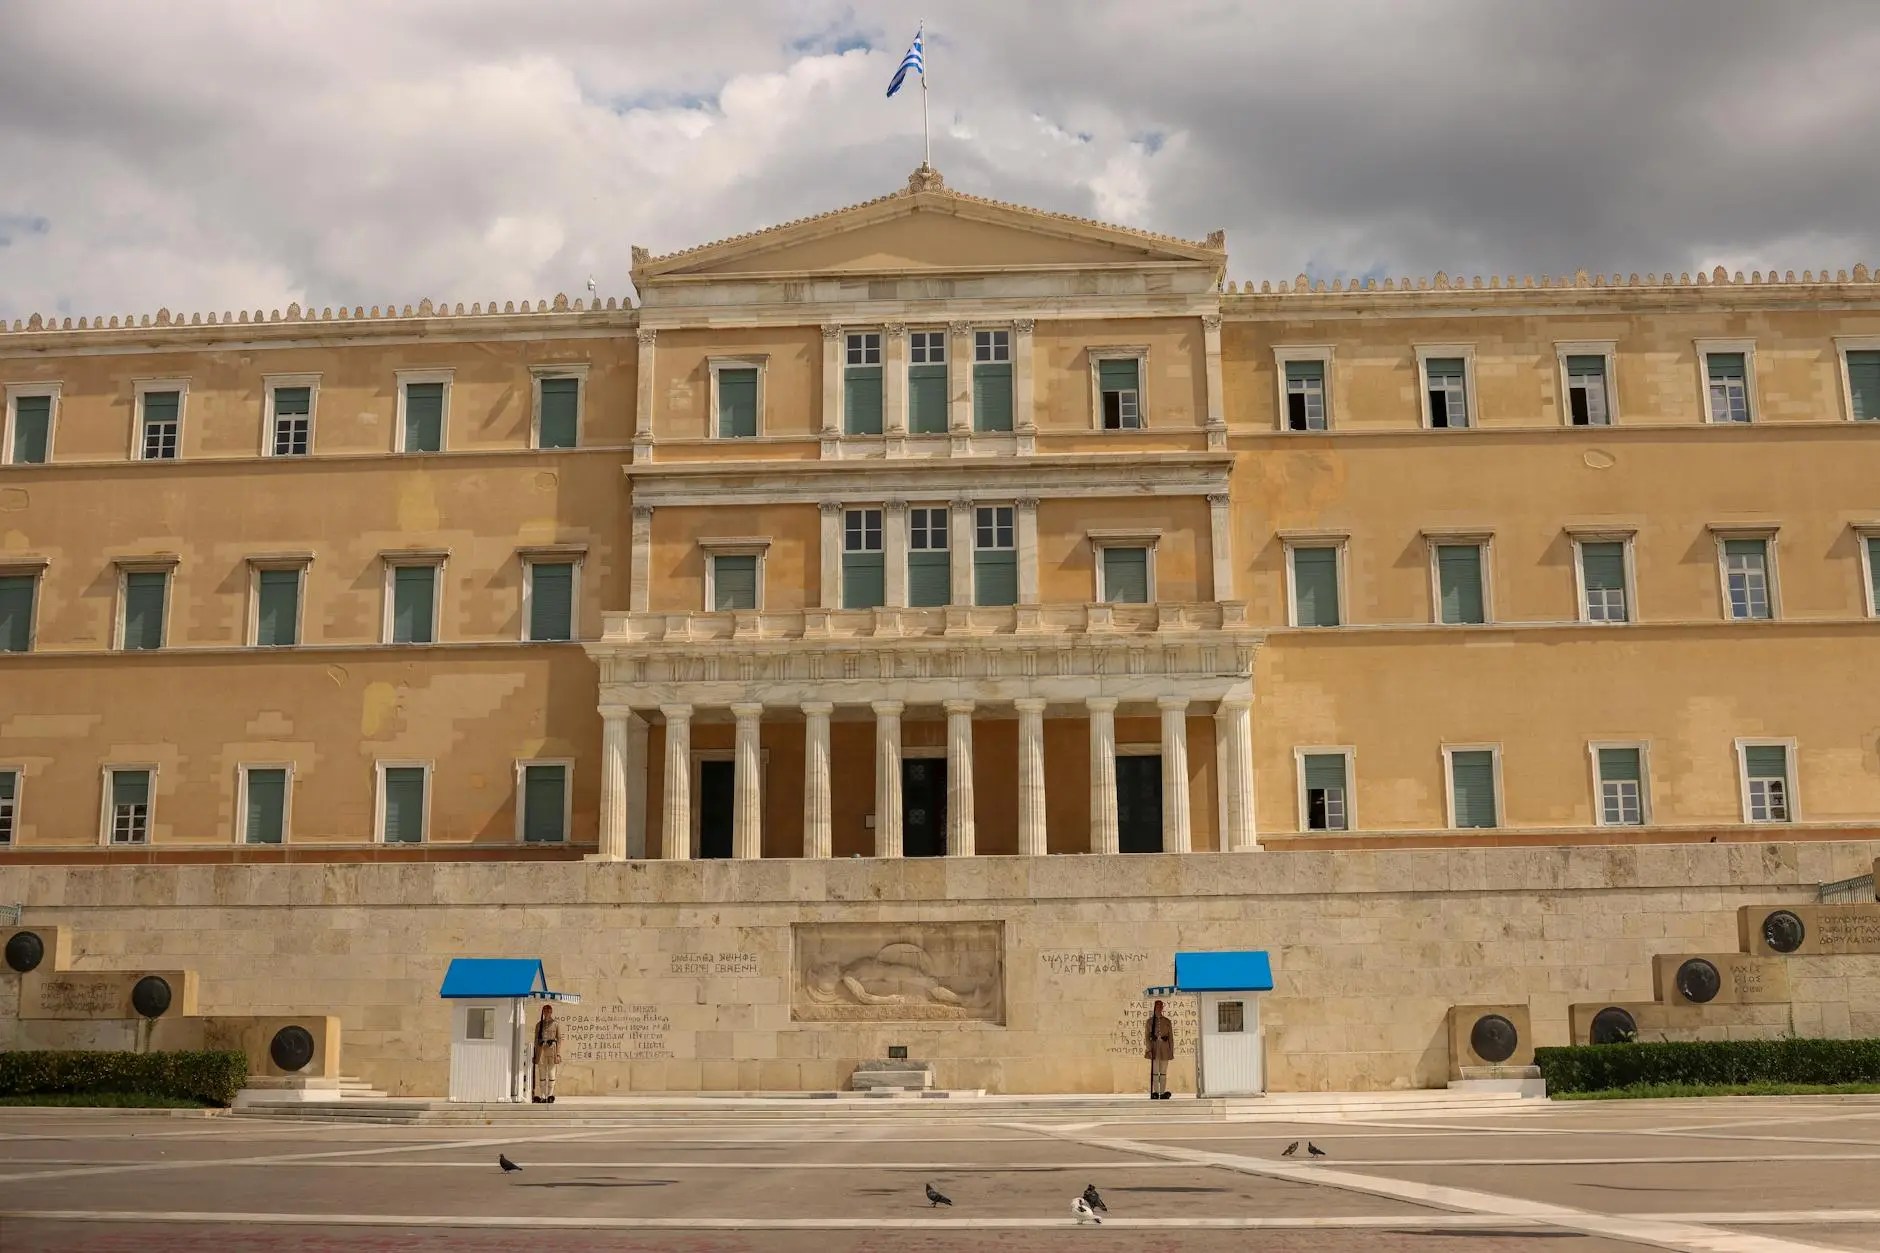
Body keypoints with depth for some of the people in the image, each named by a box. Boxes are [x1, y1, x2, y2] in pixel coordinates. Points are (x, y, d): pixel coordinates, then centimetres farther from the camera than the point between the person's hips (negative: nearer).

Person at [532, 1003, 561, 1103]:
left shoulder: (556, 1024, 5)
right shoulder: (539, 1025, 12)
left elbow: (559, 1039, 3)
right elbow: (536, 1040, 14)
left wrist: (558, 1054, -5)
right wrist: (535, 1054, 8)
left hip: (552, 1049, -2)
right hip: (541, 1049, 2)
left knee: (551, 1074, -3)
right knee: (542, 1075, 2)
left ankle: (550, 1096, 0)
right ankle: (542, 1096, 4)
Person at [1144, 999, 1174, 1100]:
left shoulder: (1167, 1021, 8)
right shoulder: (1149, 1022, 5)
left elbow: (1171, 1037, 8)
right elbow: (1146, 1037, 2)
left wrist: (1172, 1052, 5)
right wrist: (1148, 1049, -10)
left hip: (1164, 1049, 1)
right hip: (1154, 1049, -1)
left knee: (1163, 1072, 2)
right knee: (1154, 1072, -3)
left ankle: (1163, 1093, 4)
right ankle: (1155, 1093, -2)